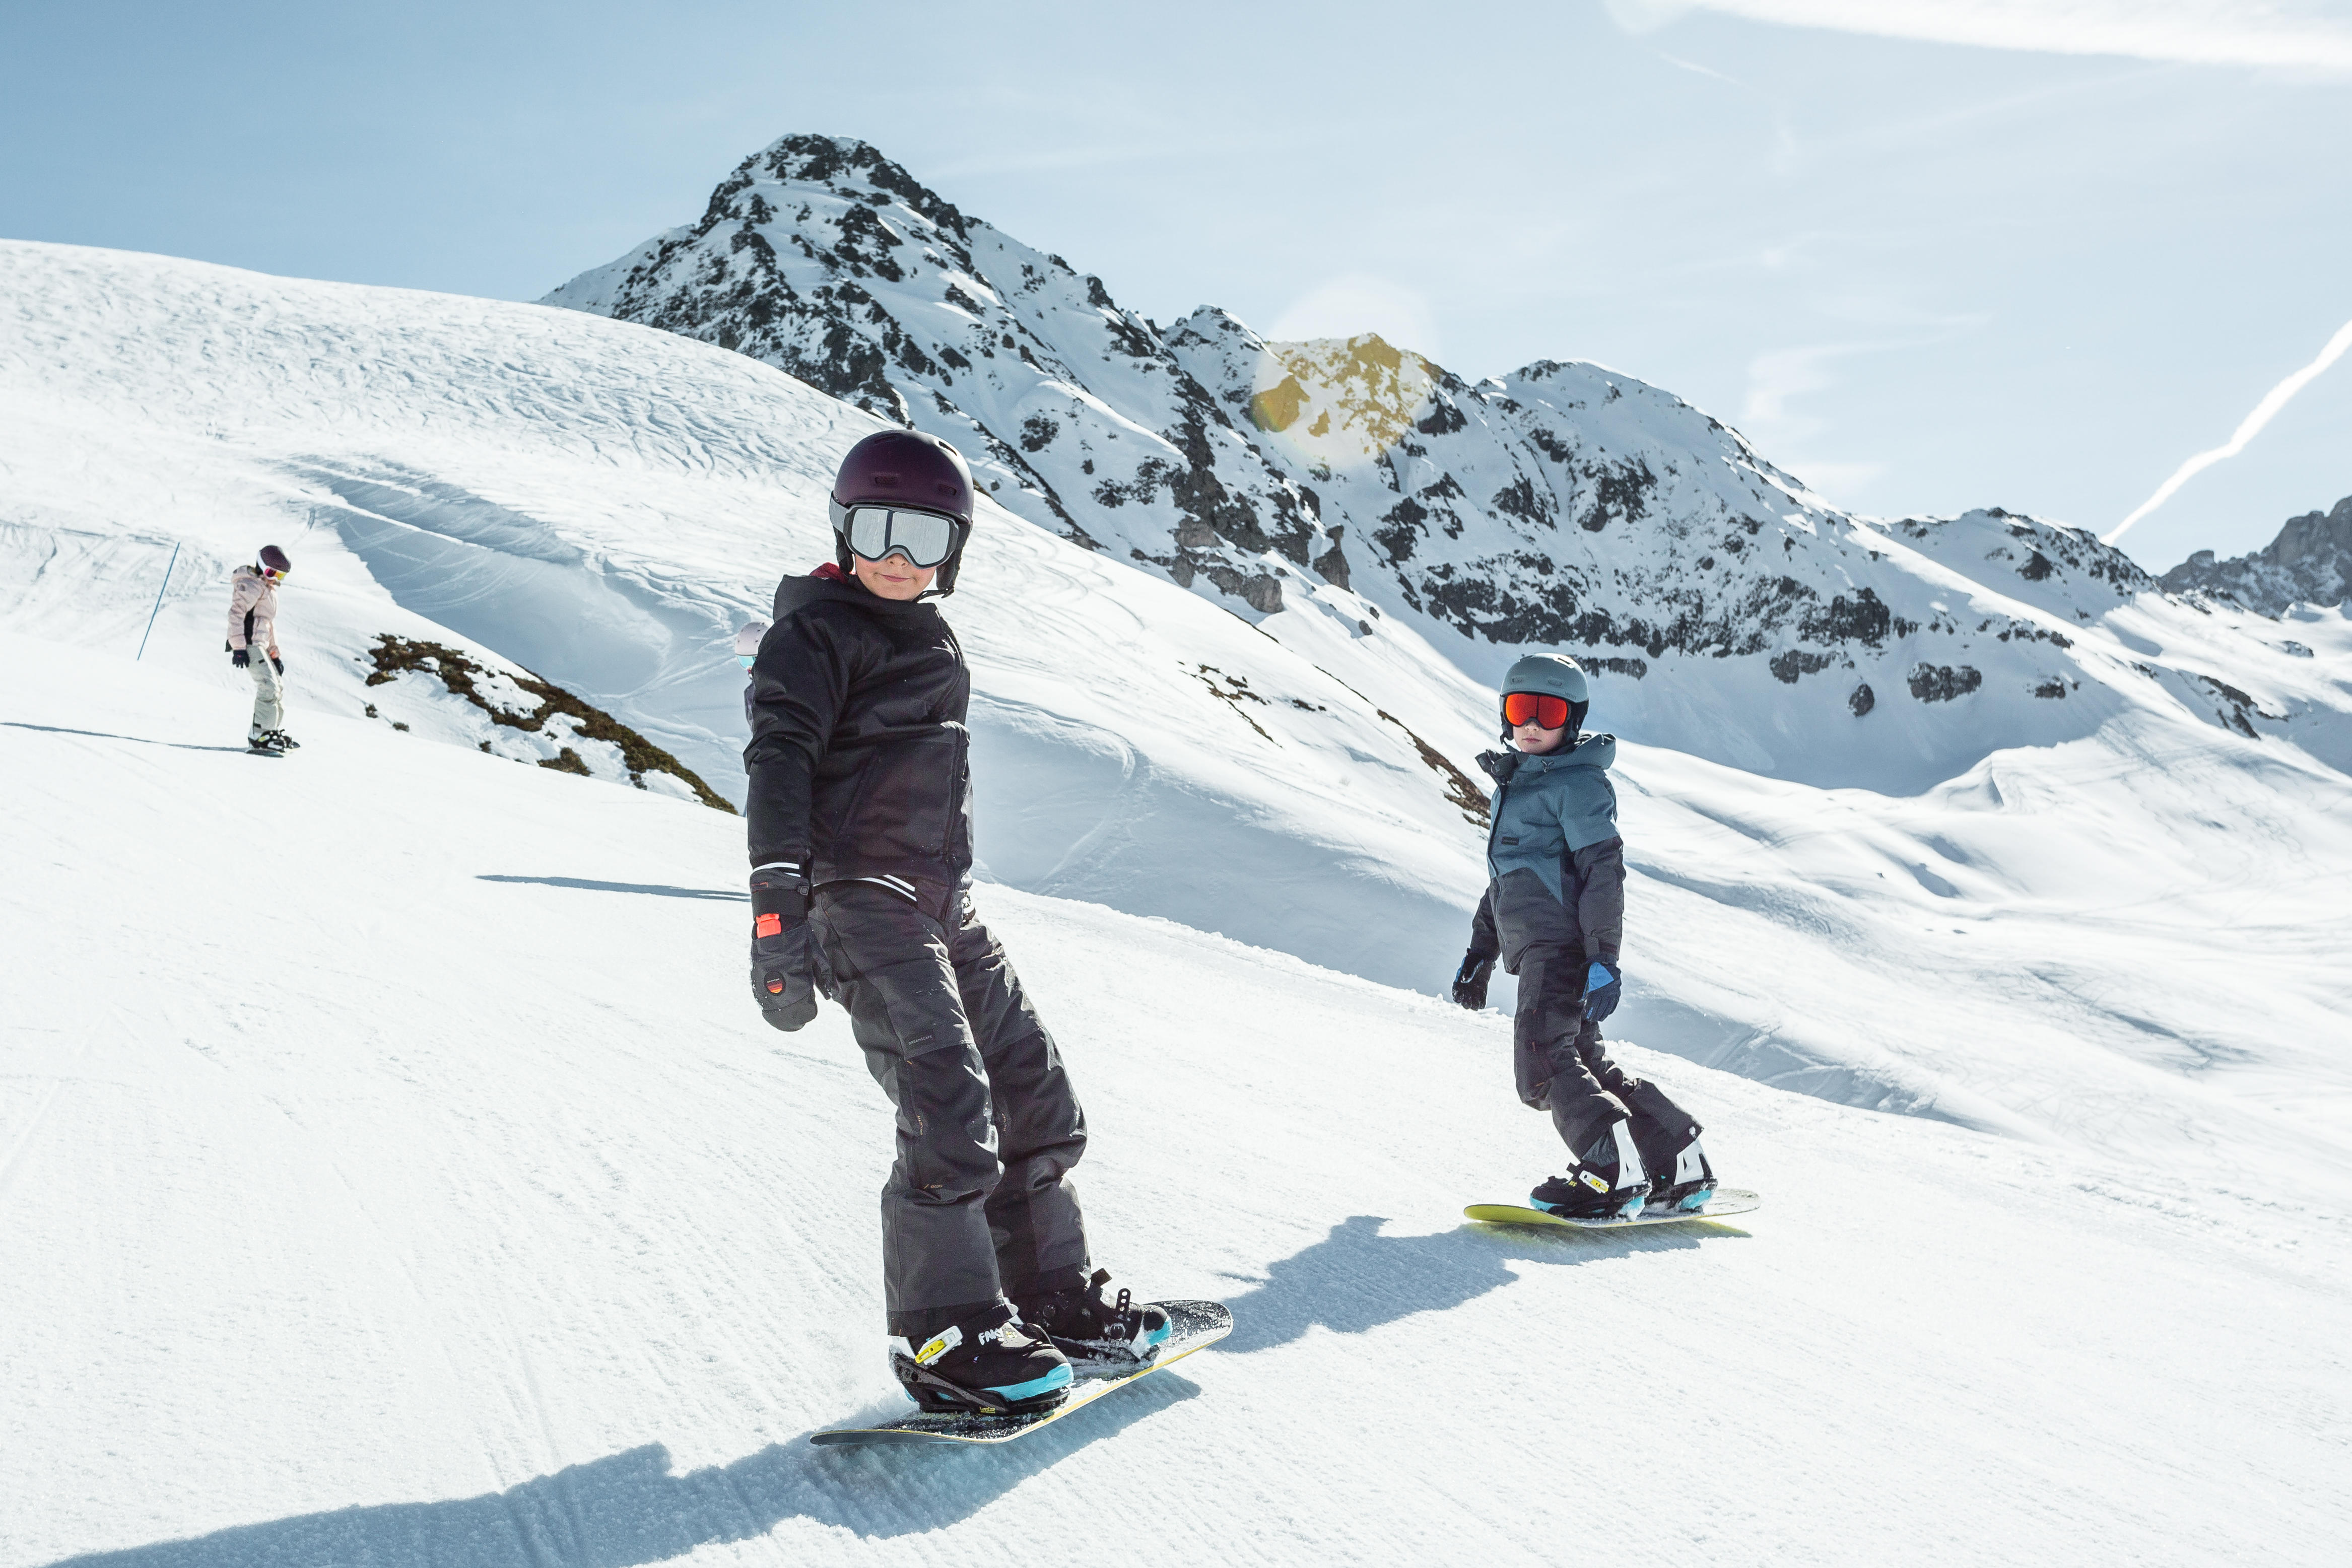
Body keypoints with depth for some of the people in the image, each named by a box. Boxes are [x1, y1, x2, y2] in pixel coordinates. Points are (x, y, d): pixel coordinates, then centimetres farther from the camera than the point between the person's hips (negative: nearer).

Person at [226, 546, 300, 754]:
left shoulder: (267, 588, 24)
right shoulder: (252, 585, -9)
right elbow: (236, 614, -19)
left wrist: (275, 654, 28)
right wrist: (239, 648, -26)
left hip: (261, 646, 10)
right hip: (249, 645, -10)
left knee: (278, 686, 13)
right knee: (269, 686, -18)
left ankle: (274, 732, 21)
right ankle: (259, 736, -19)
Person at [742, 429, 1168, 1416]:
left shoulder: (930, 641, 21)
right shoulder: (816, 631, -4)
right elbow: (779, 760, -16)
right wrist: (778, 903, -27)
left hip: (945, 905, 8)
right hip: (864, 900, -8)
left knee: (1036, 1097, 9)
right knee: (950, 1113, -17)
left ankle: (1053, 1296, 22)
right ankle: (944, 1336, -5)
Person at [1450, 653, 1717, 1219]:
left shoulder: (1576, 783, -6)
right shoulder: (1514, 785, 23)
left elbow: (1603, 870, -14)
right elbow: (1505, 878, 30)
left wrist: (1604, 956, -21)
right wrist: (1479, 953, 29)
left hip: (1563, 945, -9)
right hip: (1537, 949, 10)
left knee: (1543, 1062, -19)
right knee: (1584, 1063, 11)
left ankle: (1613, 1171, -19)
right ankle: (1680, 1167, 18)